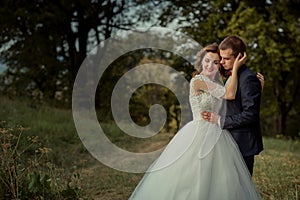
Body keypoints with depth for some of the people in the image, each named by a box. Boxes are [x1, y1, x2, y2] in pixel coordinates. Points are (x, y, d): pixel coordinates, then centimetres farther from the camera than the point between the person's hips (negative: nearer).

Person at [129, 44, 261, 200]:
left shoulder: (216, 84, 15)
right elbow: (230, 94, -13)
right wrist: (235, 68, -8)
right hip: (201, 133, -8)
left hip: (215, 136, 8)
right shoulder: (198, 80, -11)